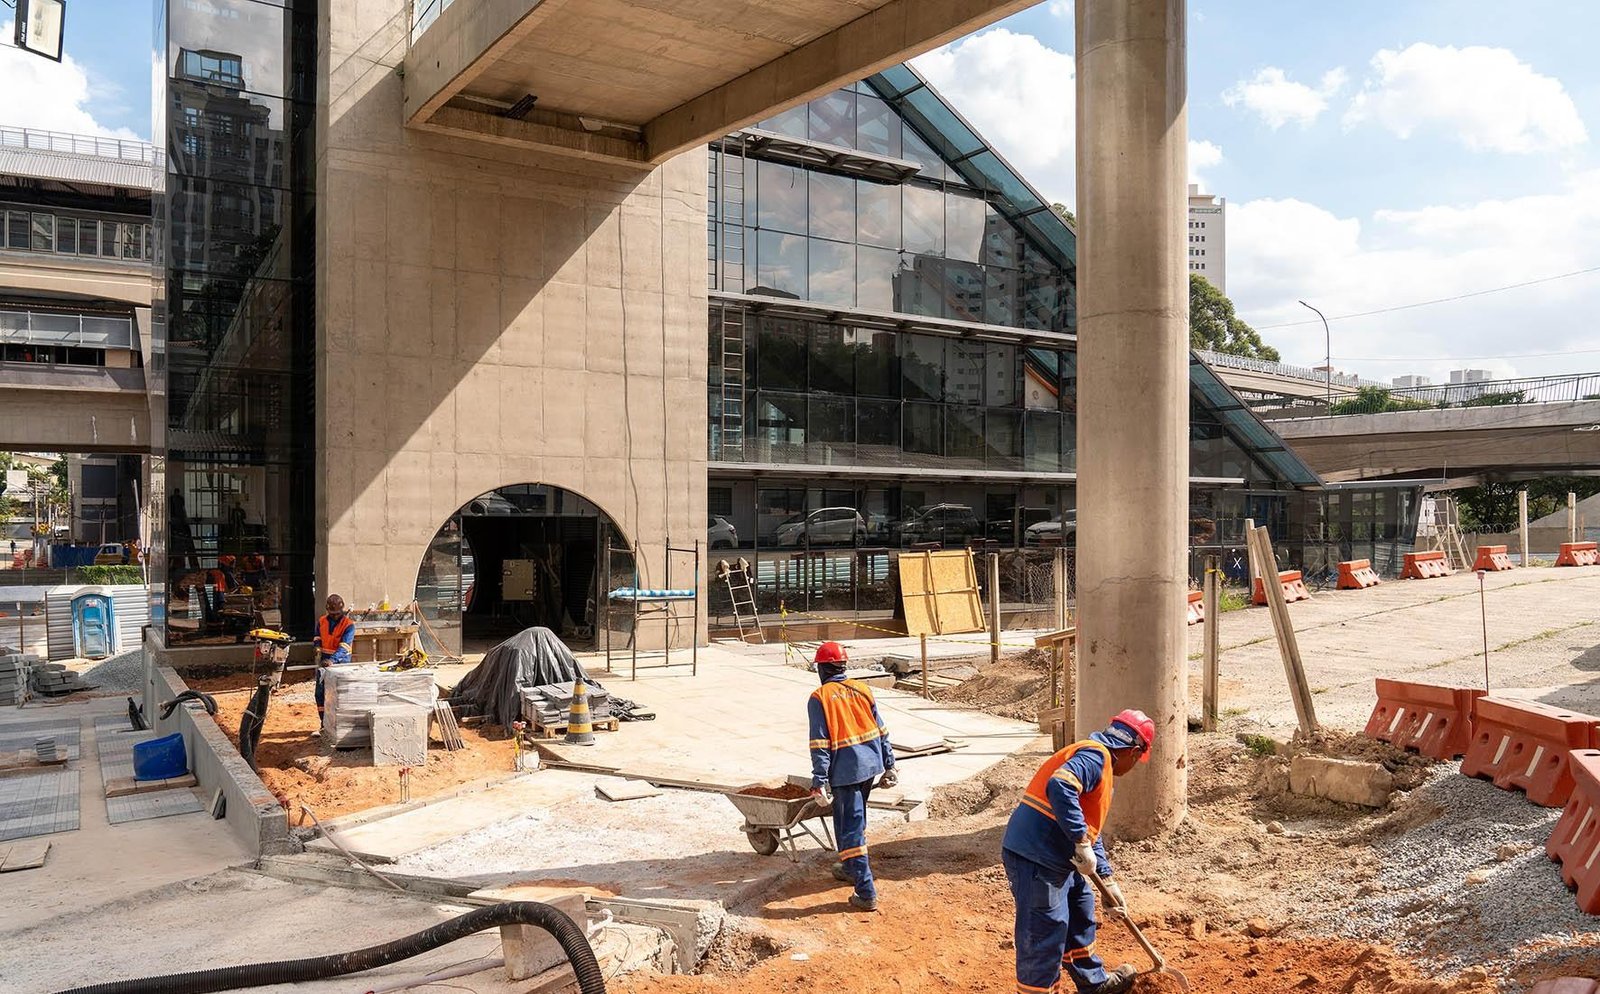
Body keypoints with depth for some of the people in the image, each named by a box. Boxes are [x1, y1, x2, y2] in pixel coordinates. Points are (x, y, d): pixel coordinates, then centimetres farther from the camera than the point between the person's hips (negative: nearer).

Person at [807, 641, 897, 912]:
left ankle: (866, 892, -2)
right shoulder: (862, 689, 7)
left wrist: (820, 782, -10)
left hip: (845, 770, -6)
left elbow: (820, 744, -13)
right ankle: (851, 868, 41)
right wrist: (889, 765, 16)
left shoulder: (819, 698, -9)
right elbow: (881, 731, 9)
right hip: (871, 765, 6)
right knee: (856, 817, 25)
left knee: (850, 828, 0)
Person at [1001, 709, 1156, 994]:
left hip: (1056, 859, 11)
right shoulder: (1096, 755, -14)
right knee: (1044, 937, -4)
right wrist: (1083, 844, -27)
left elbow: (1090, 828, 27)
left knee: (1080, 913, 27)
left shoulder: (1100, 764, 20)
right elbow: (1059, 787, -33)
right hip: (1035, 860, -11)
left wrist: (1107, 880, 26)